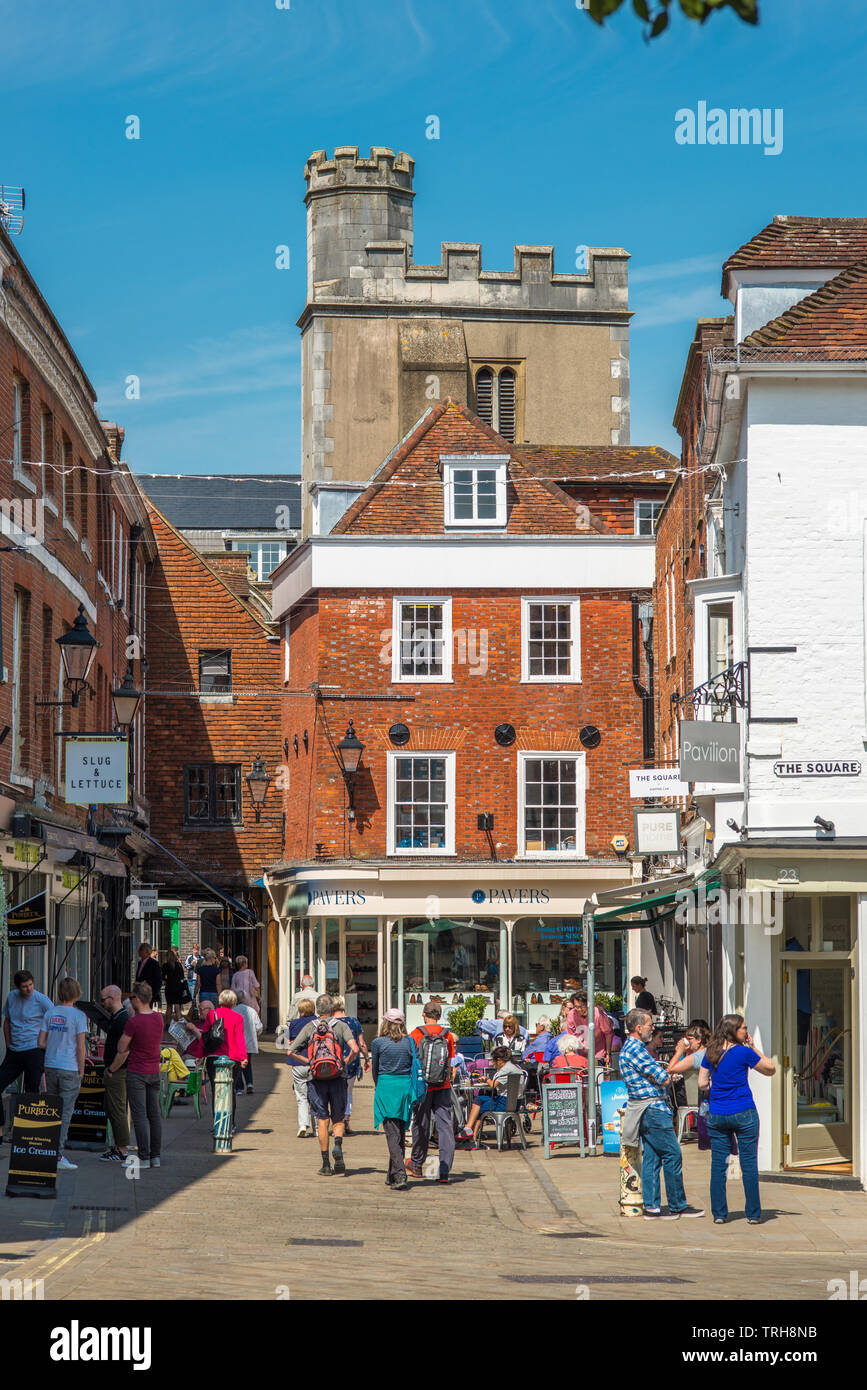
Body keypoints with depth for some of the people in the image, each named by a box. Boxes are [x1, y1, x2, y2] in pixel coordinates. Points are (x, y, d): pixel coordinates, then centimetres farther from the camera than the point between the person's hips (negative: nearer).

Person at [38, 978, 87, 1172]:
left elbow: (41, 1043, 3)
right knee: (65, 1113, -2)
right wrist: (81, 1071, -2)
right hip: (69, 1069, -5)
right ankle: (58, 1156, -5)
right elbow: (80, 1048, -12)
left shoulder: (50, 1012, 3)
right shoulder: (78, 1016, -10)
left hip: (51, 1067, 5)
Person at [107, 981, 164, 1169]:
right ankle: (156, 1156, 12)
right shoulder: (159, 1018, 2)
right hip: (155, 1072, 7)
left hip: (137, 1073, -6)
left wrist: (111, 1069, 5)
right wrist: (134, 1014, 17)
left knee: (140, 1115, -5)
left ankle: (144, 1158, -6)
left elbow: (122, 1049, -9)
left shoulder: (133, 1022, -16)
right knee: (154, 1114, 10)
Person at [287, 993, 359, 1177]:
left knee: (322, 1121, 4)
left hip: (316, 1079, 0)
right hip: (337, 1079, 0)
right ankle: (338, 1146, -17)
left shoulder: (309, 1028, 4)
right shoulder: (340, 1026, 0)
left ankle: (325, 1164, 1)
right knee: (338, 1119, 12)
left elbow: (292, 1052, 0)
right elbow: (354, 1049, -13)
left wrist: (309, 1062, 11)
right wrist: (345, 1062, 5)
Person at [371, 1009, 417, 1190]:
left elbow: (375, 1069, 6)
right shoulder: (410, 1042, 3)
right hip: (406, 1087, 3)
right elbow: (417, 1066, 4)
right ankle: (392, 1175, 21)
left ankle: (400, 1175, -19)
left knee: (392, 1133, -5)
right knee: (400, 1132, 13)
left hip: (386, 1087, -3)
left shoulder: (378, 1043, -3)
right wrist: (413, 1093, 14)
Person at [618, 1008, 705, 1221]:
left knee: (652, 1157, 9)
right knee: (672, 1154, -5)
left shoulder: (630, 1048, 18)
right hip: (652, 1108, -11)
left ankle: (651, 1207, 9)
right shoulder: (635, 1050, -16)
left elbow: (659, 1072, 19)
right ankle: (677, 1206, 1)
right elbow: (664, 1078, -18)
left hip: (650, 1109, 11)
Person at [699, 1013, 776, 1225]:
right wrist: (752, 1047, 4)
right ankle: (753, 1214, 5)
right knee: (749, 1165, 3)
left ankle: (719, 1214, 5)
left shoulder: (711, 1053, 4)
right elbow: (770, 1069, 1)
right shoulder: (743, 1052, -9)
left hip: (716, 1116, 4)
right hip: (743, 1113, -4)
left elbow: (702, 1081, 9)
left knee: (718, 1165, 6)